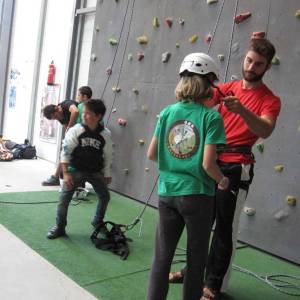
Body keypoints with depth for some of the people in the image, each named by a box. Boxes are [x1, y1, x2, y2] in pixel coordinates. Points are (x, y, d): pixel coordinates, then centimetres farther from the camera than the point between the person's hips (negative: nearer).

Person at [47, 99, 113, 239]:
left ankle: (98, 222, 31)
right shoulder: (76, 130, -17)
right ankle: (59, 227, 11)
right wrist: (66, 173, -16)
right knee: (64, 198, -8)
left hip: (95, 171, 2)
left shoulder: (105, 135, -12)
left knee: (105, 196, 6)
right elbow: (65, 151, -13)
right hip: (75, 170, -2)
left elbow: (108, 156, 1)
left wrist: (107, 174, 6)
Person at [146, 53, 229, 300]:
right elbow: (208, 164, -16)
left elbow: (151, 154, 4)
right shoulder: (211, 117, -10)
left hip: (167, 193, 4)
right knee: (196, 259, 15)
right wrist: (223, 181, 3)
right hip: (197, 195, -3)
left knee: (162, 256, 15)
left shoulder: (168, 112, 2)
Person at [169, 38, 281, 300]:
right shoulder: (228, 88, 10)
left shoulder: (270, 100, -3)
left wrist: (242, 110, -36)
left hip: (236, 168, -4)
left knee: (225, 227, 3)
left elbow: (266, 131, -21)